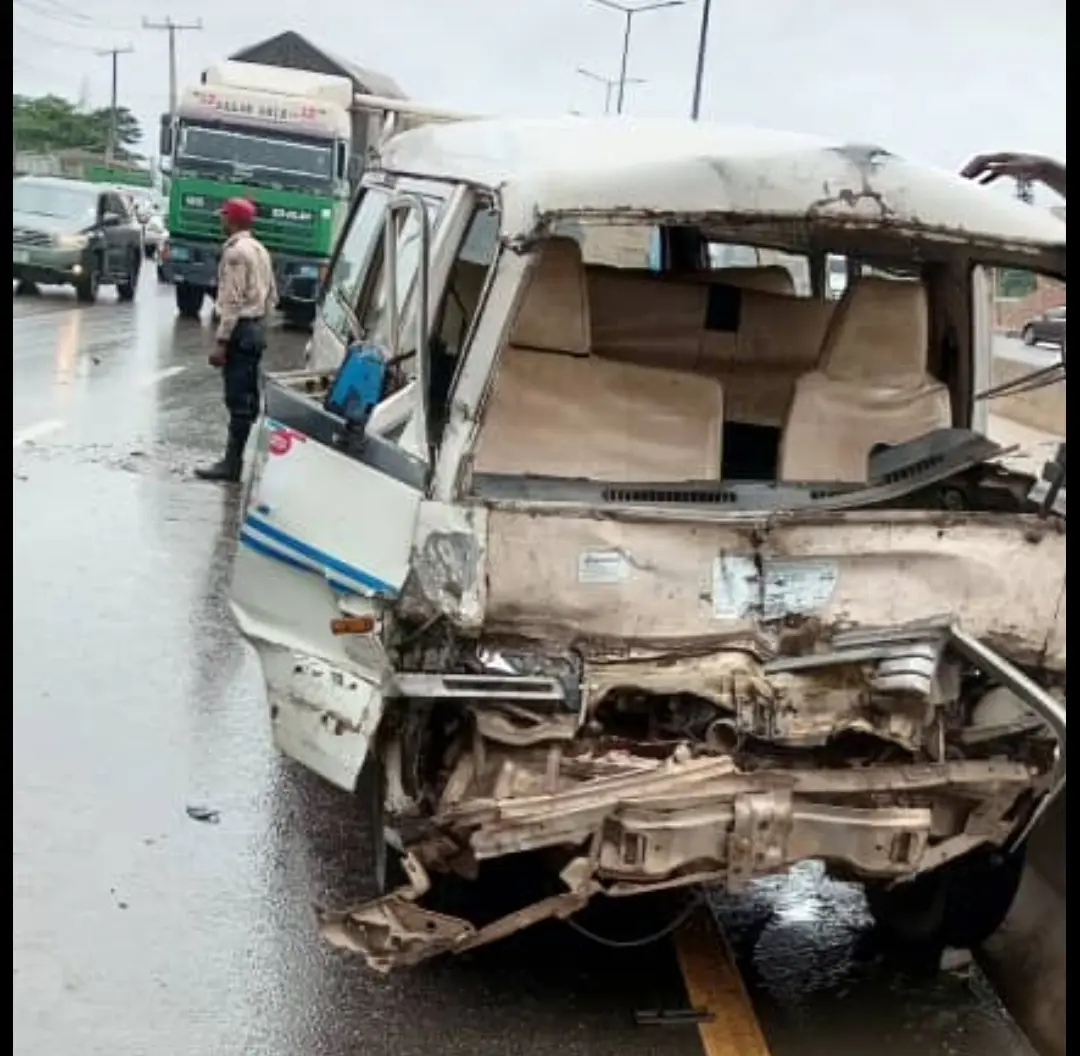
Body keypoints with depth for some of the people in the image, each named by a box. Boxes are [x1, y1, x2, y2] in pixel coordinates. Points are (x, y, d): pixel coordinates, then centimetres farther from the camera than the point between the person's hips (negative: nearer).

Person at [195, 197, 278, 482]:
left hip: (241, 330, -10)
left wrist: (221, 342, -20)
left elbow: (232, 301, -20)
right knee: (248, 396, 11)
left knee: (238, 399, -8)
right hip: (257, 327, 10)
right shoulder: (259, 249, 15)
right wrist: (259, 320, 20)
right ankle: (237, 457, 17)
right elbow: (272, 295, 18)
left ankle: (232, 464, -7)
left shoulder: (235, 251, -14)